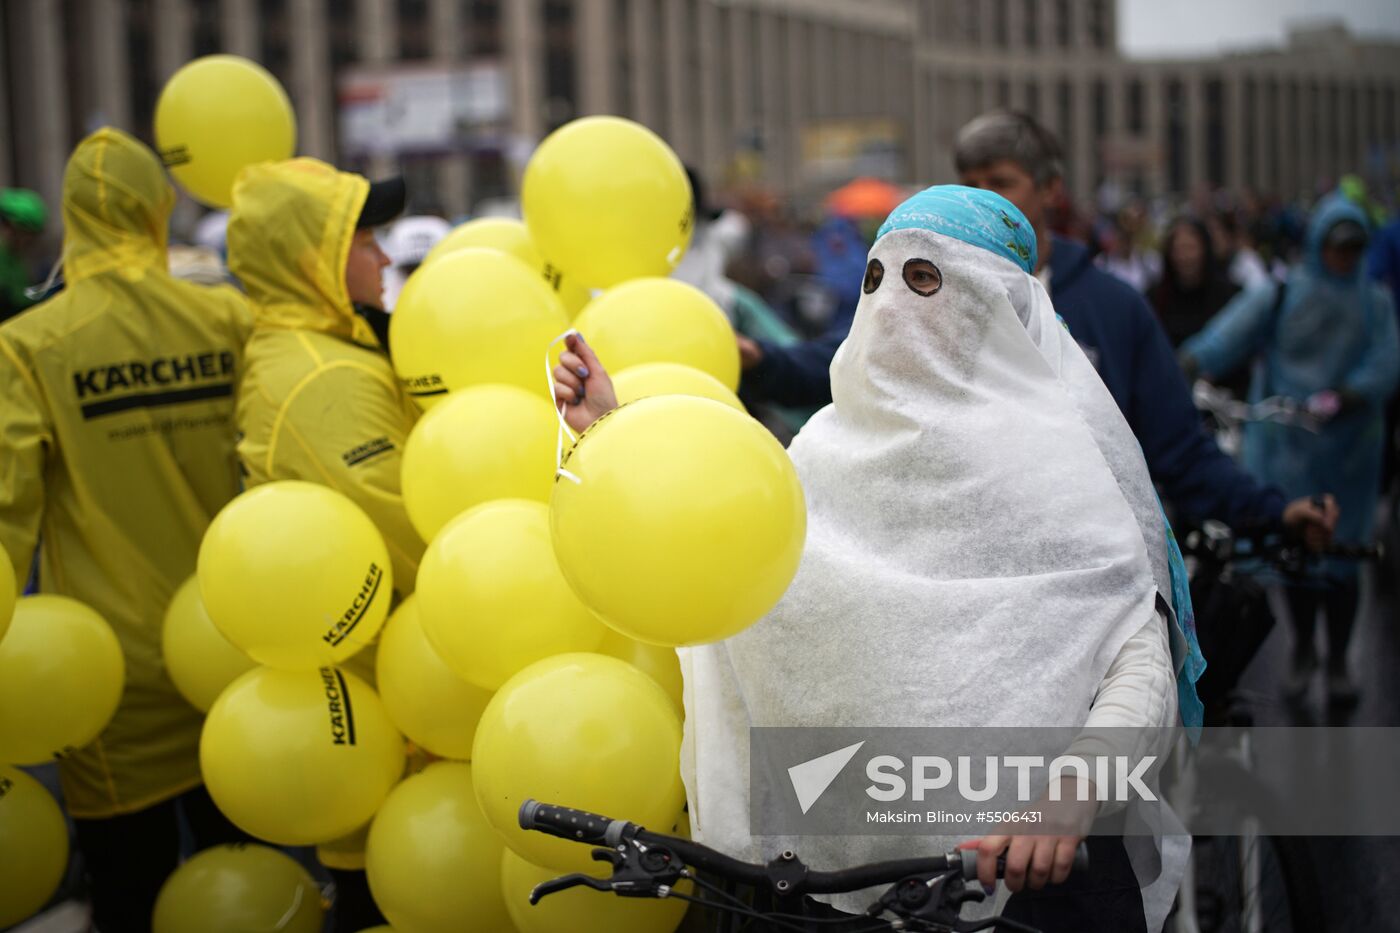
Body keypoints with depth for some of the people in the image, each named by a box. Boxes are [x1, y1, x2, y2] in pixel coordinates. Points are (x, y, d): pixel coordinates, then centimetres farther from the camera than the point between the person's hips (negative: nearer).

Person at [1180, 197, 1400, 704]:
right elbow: (1240, 323, -16)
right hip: (1290, 439, -1)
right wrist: (1192, 360, -35)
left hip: (1349, 445, 1)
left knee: (1342, 554, 1)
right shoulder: (1285, 294, 0)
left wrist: (1349, 394, -27)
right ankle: (1303, 648, 26)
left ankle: (1338, 661, 18)